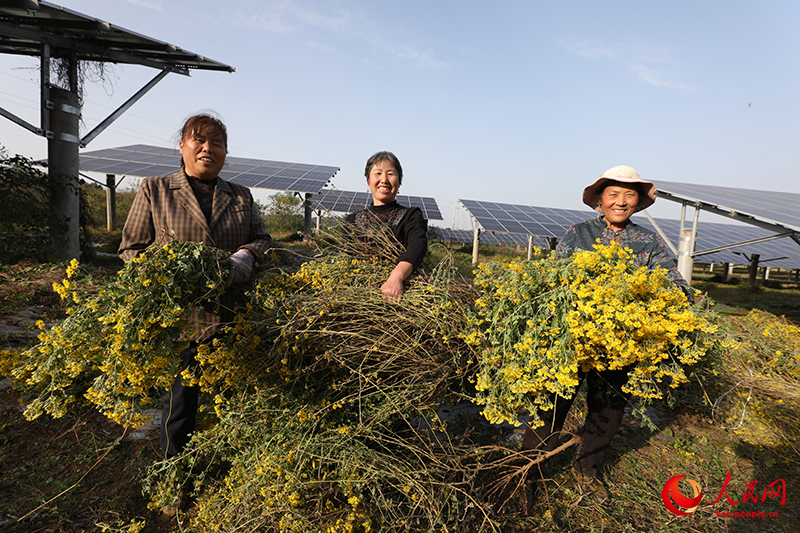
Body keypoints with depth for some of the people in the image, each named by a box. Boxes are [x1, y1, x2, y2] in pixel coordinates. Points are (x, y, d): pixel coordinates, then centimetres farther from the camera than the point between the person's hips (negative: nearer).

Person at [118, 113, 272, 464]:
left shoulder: (241, 197, 16)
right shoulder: (154, 190, 9)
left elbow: (263, 238, 15)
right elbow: (131, 248, 7)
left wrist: (246, 255, -9)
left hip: (234, 320, 2)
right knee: (181, 400, 7)